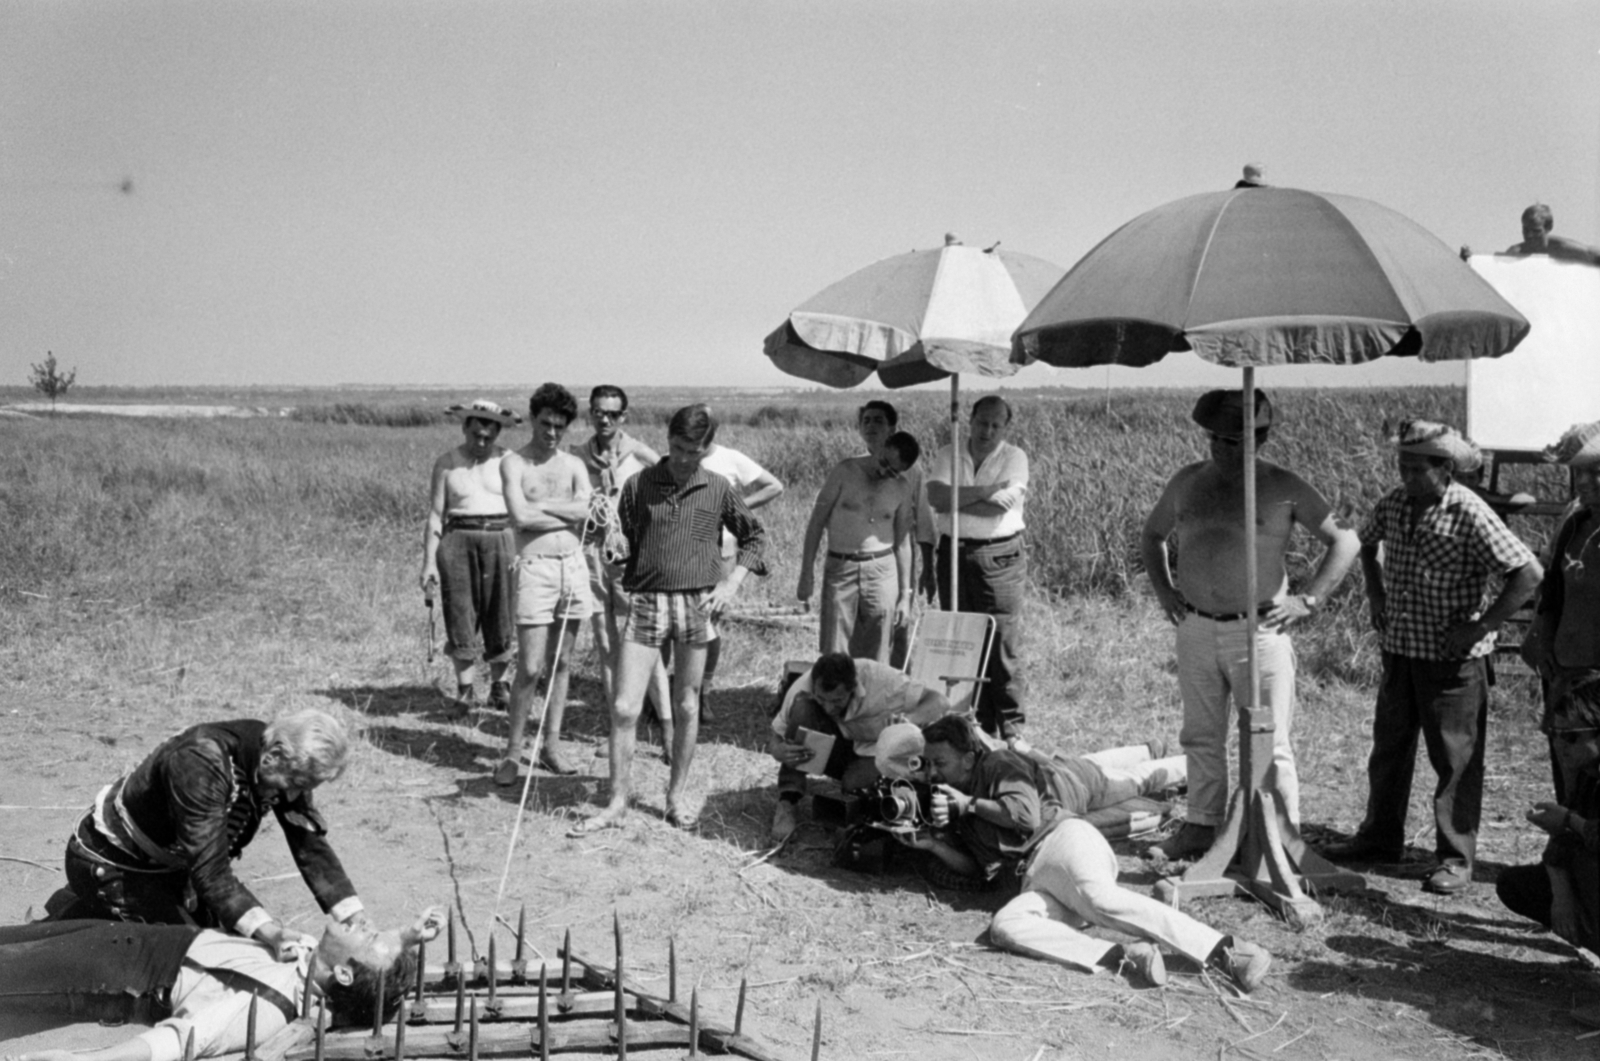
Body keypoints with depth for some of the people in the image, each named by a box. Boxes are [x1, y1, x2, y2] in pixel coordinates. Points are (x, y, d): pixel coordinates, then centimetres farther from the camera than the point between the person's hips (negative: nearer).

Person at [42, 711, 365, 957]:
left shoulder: (285, 769, -15)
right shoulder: (202, 763, -38)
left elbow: (312, 844, -12)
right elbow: (211, 870, -41)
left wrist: (356, 923, -22)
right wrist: (268, 931, -52)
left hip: (169, 865, 8)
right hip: (111, 862, -8)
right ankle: (74, 914, 4)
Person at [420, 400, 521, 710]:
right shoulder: (446, 464, 5)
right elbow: (435, 515, 5)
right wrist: (429, 563, -1)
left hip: (501, 539, 0)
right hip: (458, 541, 0)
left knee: (502, 617, 1)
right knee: (460, 617, 0)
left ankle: (499, 686, 16)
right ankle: (464, 690, 12)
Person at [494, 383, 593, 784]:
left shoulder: (574, 465, 11)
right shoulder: (514, 463, -1)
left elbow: (585, 508, -8)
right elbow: (521, 517, -16)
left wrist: (540, 505, -10)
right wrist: (569, 515, -6)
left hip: (573, 566, 4)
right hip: (535, 568, -4)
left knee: (561, 663, 10)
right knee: (530, 667, -6)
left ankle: (552, 744, 19)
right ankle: (513, 750, 6)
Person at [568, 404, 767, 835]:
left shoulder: (718, 489, 3)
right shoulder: (640, 484, 2)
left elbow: (754, 535, 13)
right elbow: (622, 540, 12)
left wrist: (732, 583, 4)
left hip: (697, 604, 1)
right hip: (646, 602, 0)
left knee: (686, 706, 10)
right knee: (624, 708, -5)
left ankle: (677, 796, 25)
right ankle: (617, 804, 6)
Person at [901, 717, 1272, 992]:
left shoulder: (998, 765, 9)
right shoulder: (951, 803, 29)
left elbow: (1027, 814, -8)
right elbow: (975, 866, 23)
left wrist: (969, 804, 2)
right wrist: (929, 843, 10)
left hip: (1063, 836, -5)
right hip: (1038, 879, 6)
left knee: (1099, 898, -38)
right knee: (1003, 926, -28)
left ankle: (1226, 952, -44)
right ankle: (1126, 955, -43)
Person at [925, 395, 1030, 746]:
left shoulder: (1015, 458, 1)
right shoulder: (947, 456, 9)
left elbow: (1001, 507, -14)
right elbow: (936, 497, -9)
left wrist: (955, 500, -7)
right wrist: (987, 490, -12)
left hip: (1000, 557, -3)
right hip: (954, 555, 3)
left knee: (1004, 645, -5)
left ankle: (1012, 727, 3)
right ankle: (975, 726, 14)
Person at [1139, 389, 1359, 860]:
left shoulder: (1283, 487, -3)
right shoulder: (1187, 482, 8)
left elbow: (1345, 541, 1)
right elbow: (1151, 536, 24)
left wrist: (1308, 599, -5)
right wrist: (1163, 589, 11)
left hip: (1260, 629, -4)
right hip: (1196, 628, 4)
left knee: (1270, 742, -2)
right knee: (1201, 737, 12)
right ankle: (1202, 827, 23)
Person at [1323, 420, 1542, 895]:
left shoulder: (1470, 515, -19)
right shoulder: (1394, 505, 0)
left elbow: (1528, 574, -20)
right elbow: (1367, 543, 22)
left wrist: (1479, 628, -18)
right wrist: (1376, 599, 11)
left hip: (1452, 656, -6)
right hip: (1399, 647, 6)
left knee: (1455, 758, 3)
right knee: (1389, 747, 17)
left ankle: (1456, 859, 14)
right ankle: (1380, 837, 32)